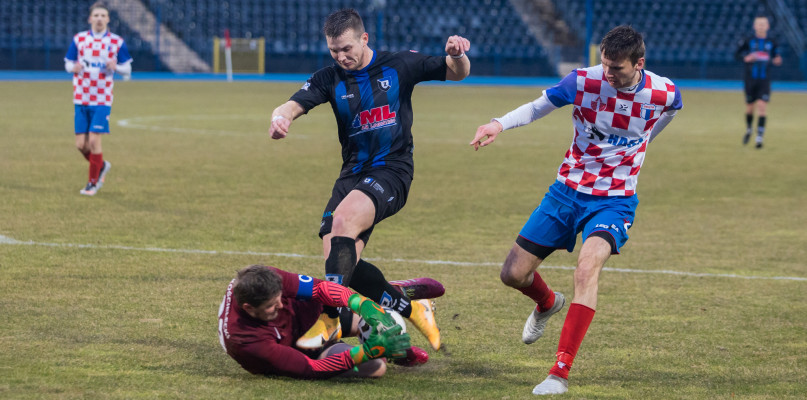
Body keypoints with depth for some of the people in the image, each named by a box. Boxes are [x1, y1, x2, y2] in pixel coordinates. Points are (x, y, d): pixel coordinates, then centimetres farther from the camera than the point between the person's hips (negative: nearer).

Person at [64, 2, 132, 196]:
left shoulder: (117, 42, 0)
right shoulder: (79, 39, 4)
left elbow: (127, 70, 6)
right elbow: (68, 63, 12)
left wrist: (116, 66, -16)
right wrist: (74, 67, -12)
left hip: (102, 100, -2)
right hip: (81, 99, 2)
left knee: (94, 140, -11)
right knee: (81, 144, 0)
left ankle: (93, 182, 5)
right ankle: (101, 166, 29)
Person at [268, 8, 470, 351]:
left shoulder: (399, 65, 0)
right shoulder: (329, 79, 4)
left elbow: (457, 73, 7)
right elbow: (294, 105, -12)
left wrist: (457, 55, -18)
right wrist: (280, 118, -37)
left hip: (392, 171, -4)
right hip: (353, 174, 4)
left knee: (343, 219, -31)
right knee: (341, 261, -11)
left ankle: (329, 317, -30)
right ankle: (410, 308, 11)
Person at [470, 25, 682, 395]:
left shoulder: (665, 94, -12)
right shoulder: (584, 80, -14)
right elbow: (539, 106, -1)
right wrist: (499, 124, -18)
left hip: (614, 200, -2)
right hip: (567, 190, 3)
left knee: (587, 267, -31)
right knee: (513, 274, 4)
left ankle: (561, 371, -26)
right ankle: (547, 303, 43)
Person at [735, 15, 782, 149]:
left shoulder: (771, 43, 4)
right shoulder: (748, 41, 0)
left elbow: (776, 56, 14)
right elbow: (737, 54, 4)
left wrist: (776, 61, -9)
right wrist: (746, 58, -16)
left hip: (764, 80, 0)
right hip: (750, 79, 0)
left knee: (762, 106, -13)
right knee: (750, 107, 9)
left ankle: (759, 137, -13)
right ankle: (748, 130, 38)